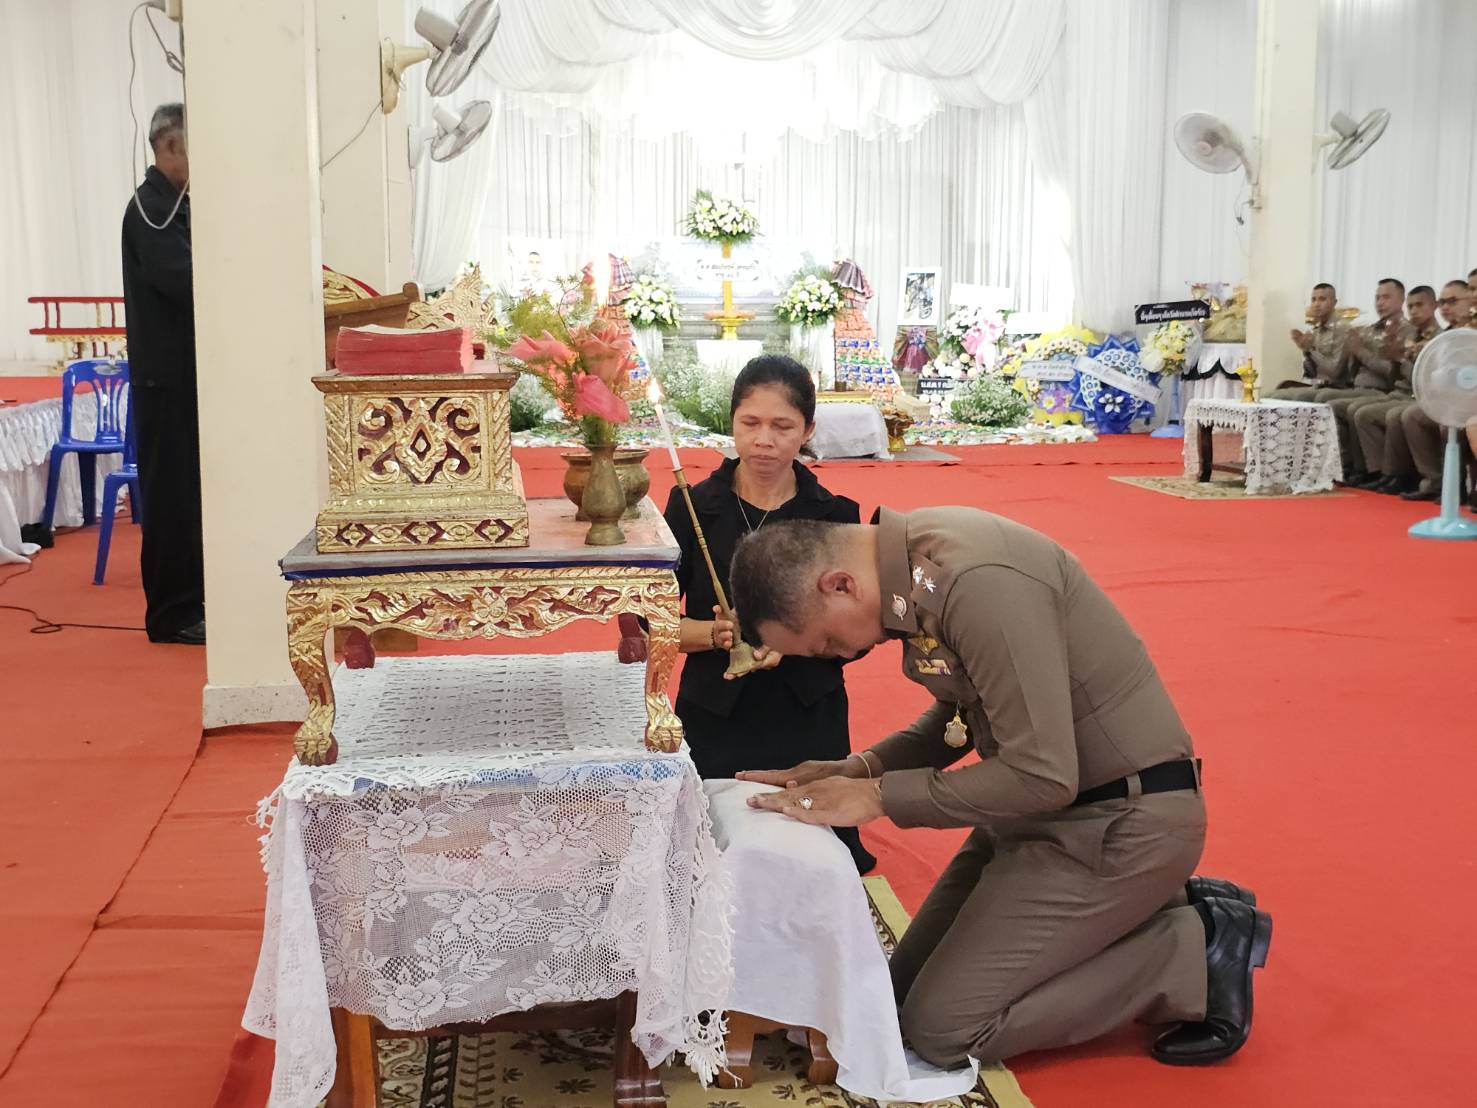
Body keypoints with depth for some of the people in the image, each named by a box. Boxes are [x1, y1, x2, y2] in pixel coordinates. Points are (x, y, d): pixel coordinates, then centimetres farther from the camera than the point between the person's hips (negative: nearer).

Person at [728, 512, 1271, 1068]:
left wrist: (879, 796, -19)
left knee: (942, 1026, -6)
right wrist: (859, 769, -1)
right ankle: (1161, 907, 17)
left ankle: (1196, 950, 3)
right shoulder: (912, 558, 0)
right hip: (1049, 809, 9)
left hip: (1120, 820, -9)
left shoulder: (978, 582, -30)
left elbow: (1044, 776, -28)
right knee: (907, 989, 15)